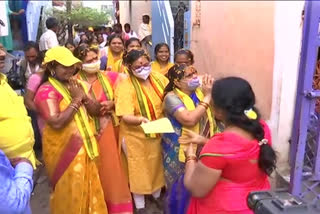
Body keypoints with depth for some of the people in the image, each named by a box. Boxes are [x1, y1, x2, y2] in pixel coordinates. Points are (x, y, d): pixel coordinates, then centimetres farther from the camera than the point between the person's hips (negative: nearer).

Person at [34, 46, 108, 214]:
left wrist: (84, 97, -14)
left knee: (89, 186, 19)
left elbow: (96, 110, 4)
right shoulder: (46, 90, -16)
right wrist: (76, 100, -21)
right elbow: (56, 123, -27)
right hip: (62, 148, -7)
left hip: (84, 145, 7)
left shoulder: (77, 85, 7)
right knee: (70, 190, 10)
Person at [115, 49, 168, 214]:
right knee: (139, 169, 12)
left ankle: (157, 194, 48)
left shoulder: (158, 78, -5)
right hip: (136, 135, -4)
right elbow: (125, 116, -25)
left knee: (157, 165, 22)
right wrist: (141, 120, -42)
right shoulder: (125, 86, -19)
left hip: (158, 132, 5)